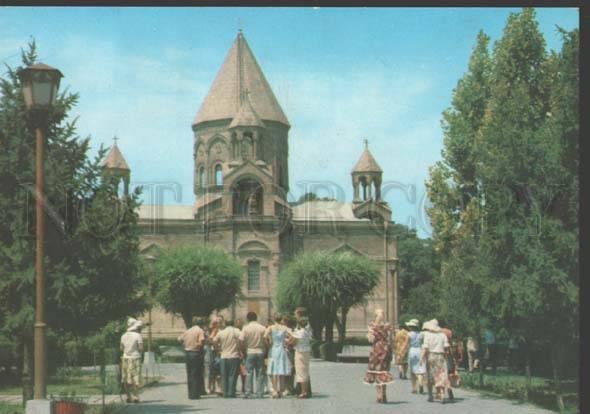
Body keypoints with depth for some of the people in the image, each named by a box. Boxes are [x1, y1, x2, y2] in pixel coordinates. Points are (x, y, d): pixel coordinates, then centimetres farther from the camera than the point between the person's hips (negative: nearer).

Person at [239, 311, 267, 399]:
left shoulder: (246, 328, -4)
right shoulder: (262, 328, -1)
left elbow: (241, 341, -8)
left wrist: (244, 350, 6)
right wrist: (265, 350, 9)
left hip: (250, 352, -1)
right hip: (260, 352, 1)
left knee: (249, 373, 3)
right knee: (260, 374, 6)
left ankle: (248, 392, -2)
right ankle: (259, 393, 4)